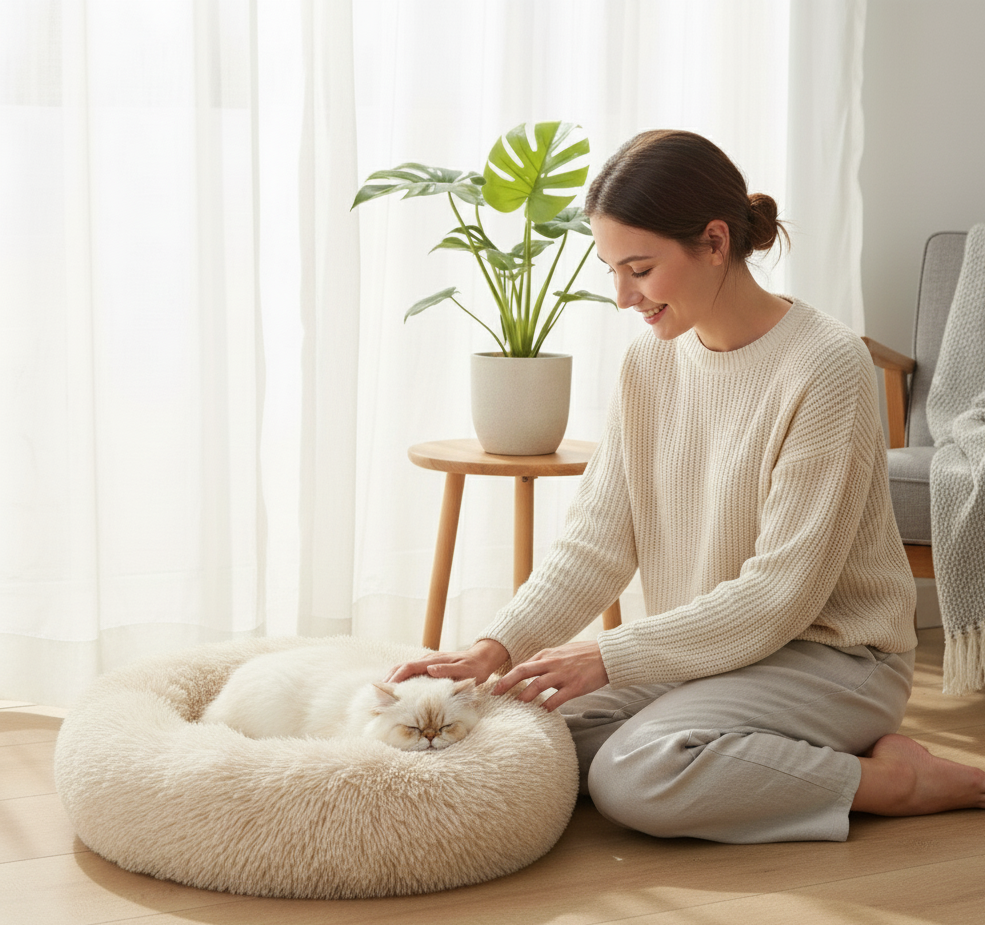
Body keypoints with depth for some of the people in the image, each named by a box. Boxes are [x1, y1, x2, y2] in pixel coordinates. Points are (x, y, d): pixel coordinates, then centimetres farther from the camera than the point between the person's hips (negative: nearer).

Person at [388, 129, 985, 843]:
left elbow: (781, 593, -21)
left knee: (634, 773, -28)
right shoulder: (652, 361, 3)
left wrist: (611, 657, -22)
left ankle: (894, 779, -9)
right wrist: (499, 646, -16)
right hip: (705, 647, 7)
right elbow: (597, 543, -1)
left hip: (833, 656, -7)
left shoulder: (824, 366, -19)